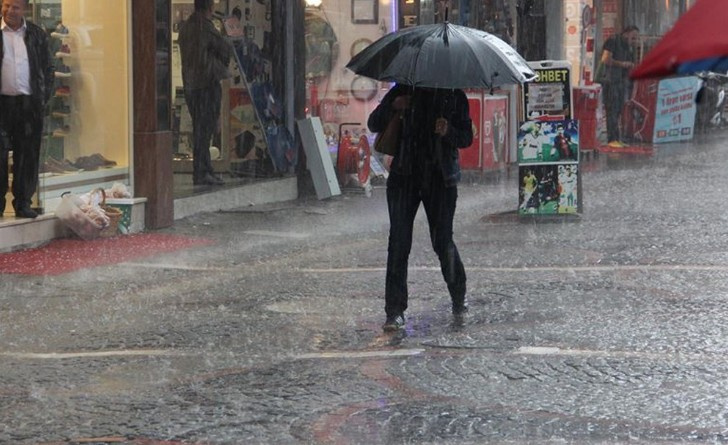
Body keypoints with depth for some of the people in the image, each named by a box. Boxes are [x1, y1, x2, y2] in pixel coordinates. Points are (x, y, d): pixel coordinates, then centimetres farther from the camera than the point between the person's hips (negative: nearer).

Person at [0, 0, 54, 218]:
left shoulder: (37, 34, 10)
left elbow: (48, 68, 14)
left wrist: (44, 98, 5)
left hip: (29, 104, 2)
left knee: (28, 156, 3)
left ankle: (23, 202, 11)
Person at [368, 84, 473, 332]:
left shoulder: (454, 96, 6)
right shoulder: (403, 92, 8)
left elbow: (466, 138, 6)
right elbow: (373, 125, 7)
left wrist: (448, 132, -16)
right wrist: (392, 108, -12)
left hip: (440, 177, -1)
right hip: (404, 175, 1)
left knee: (442, 241, 1)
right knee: (398, 243, -6)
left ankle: (459, 299, 25)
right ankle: (394, 312, -3)